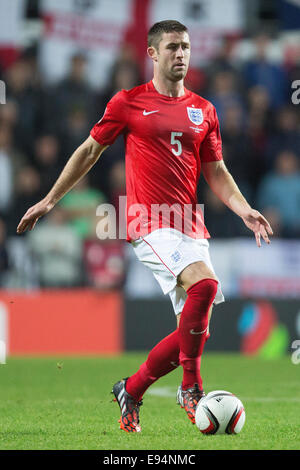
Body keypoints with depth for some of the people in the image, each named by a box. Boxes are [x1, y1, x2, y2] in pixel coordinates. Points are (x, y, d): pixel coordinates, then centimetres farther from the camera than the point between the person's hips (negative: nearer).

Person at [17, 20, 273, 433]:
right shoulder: (128, 103, 3)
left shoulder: (203, 110, 14)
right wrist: (50, 200, 12)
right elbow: (89, 151, 11)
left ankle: (131, 391, 20)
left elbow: (216, 173, 17)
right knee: (205, 283, -30)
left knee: (195, 330, 0)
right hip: (150, 224, -6)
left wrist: (244, 210, -1)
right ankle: (191, 388, -20)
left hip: (192, 228, 6)